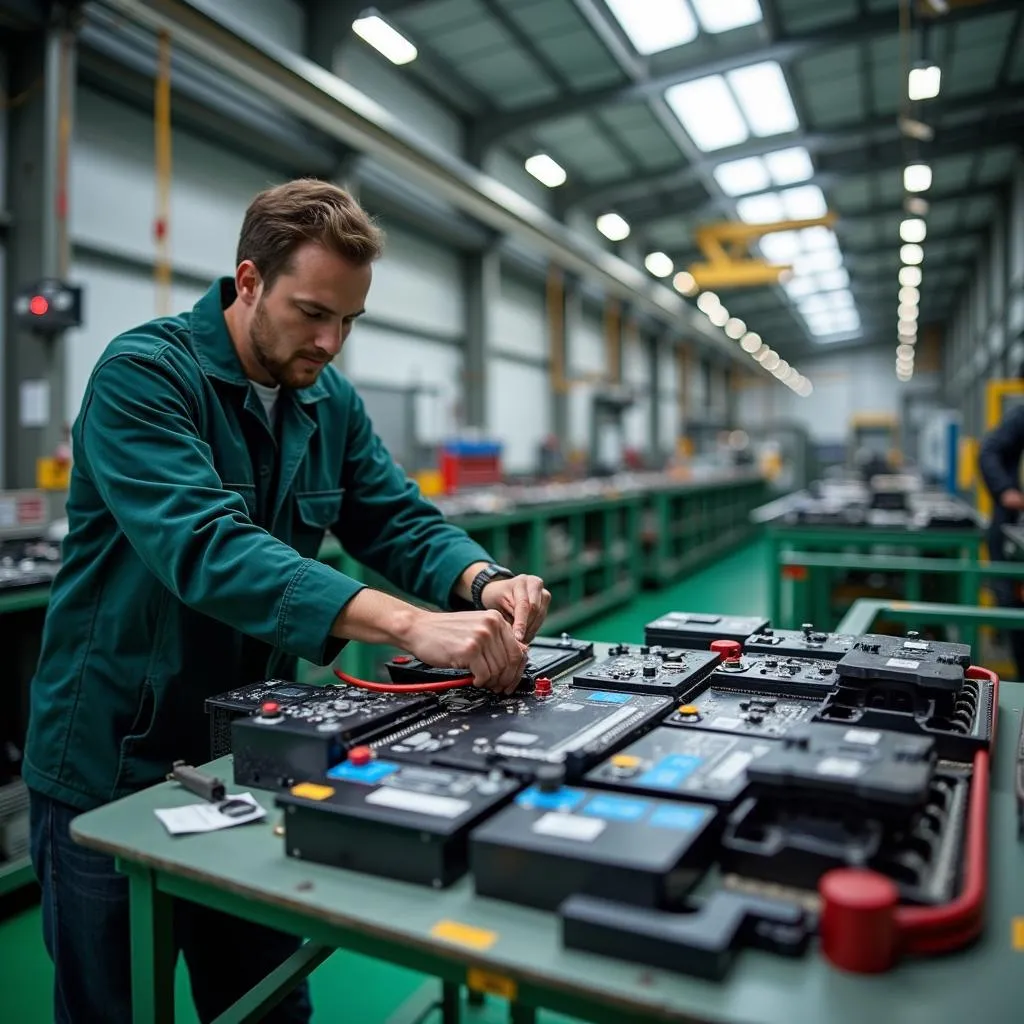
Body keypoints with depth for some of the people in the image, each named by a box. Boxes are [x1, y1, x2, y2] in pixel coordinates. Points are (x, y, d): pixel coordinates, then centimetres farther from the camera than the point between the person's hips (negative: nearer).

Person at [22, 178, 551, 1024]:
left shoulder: (330, 401, 2)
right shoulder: (142, 375, -19)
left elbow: (400, 520, -1)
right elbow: (205, 547, -34)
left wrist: (483, 583, -24)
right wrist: (411, 625, -44)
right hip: (110, 761, -5)